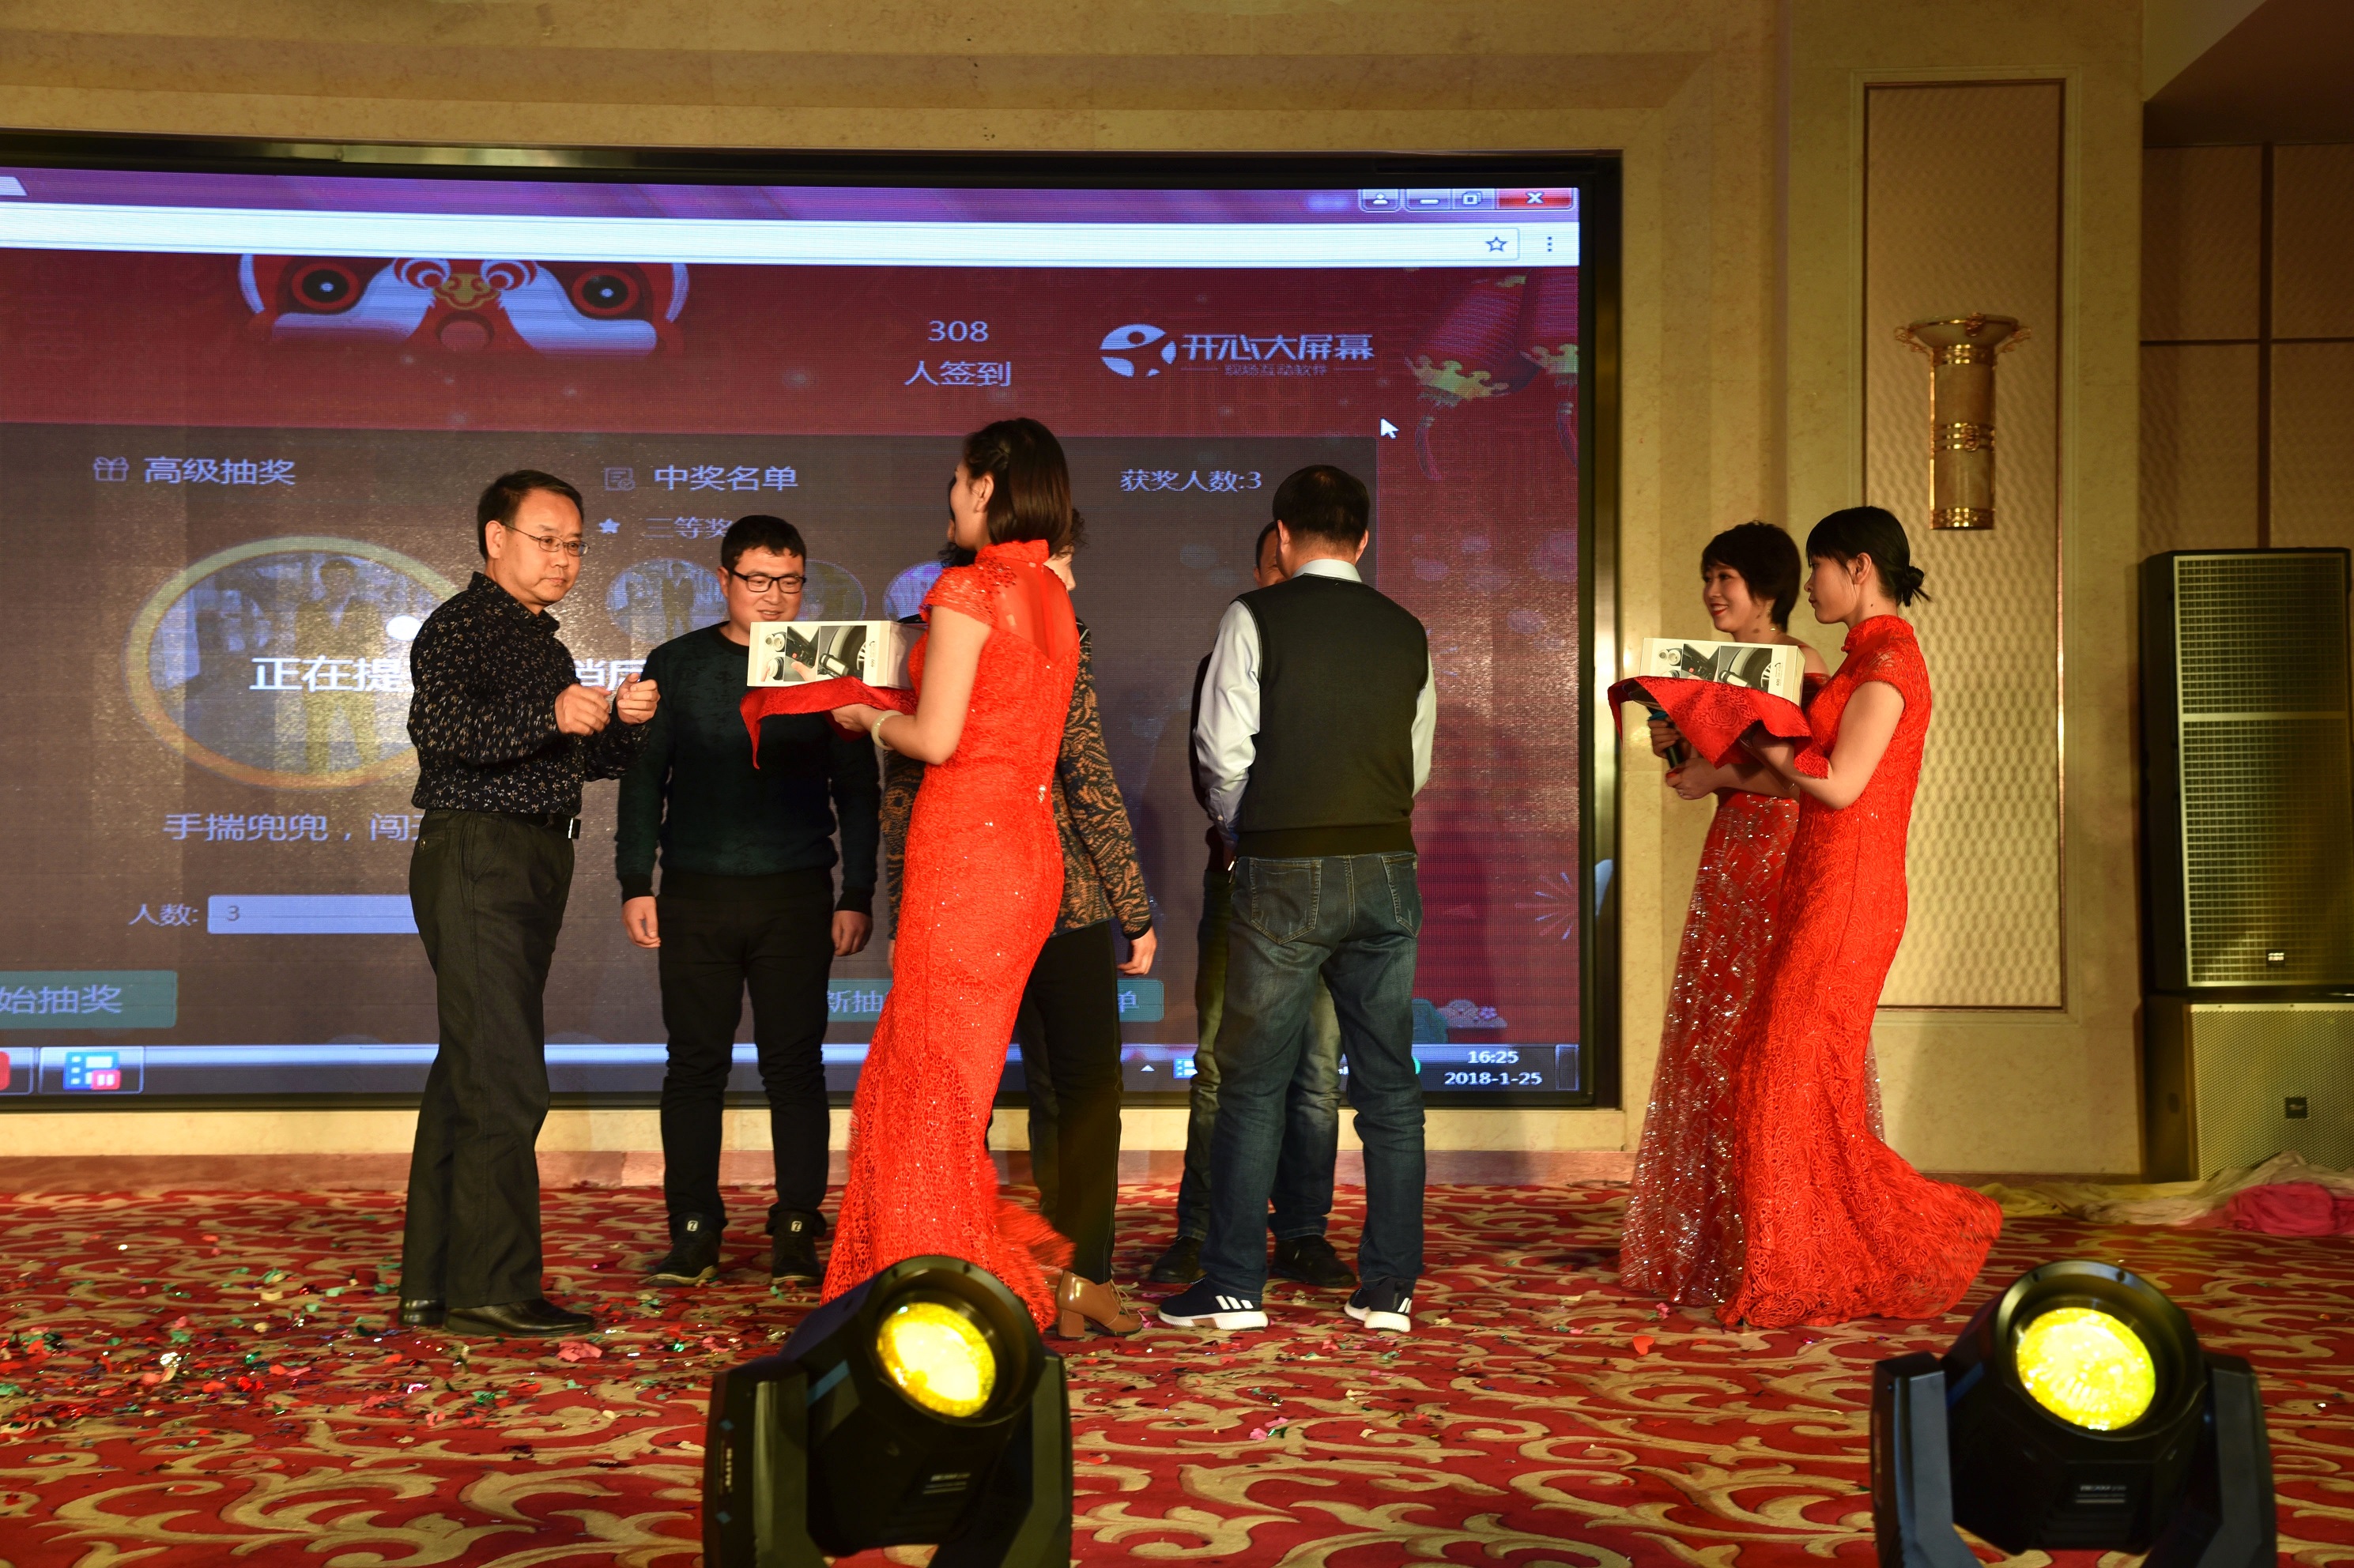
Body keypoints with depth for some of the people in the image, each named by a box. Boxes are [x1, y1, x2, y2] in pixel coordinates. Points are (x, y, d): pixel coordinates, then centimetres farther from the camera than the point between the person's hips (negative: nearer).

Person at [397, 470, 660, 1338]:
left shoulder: (543, 642, 23)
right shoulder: (458, 626, -6)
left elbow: (590, 761, 23)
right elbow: (437, 725, -24)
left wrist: (624, 721, 2)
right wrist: (550, 716, -37)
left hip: (532, 869, 9)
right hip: (477, 856, -9)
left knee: (466, 1076, 10)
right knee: (505, 1080, -12)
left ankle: (432, 1286, 15)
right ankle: (494, 1287, -9)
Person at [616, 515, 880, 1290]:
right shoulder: (677, 665, 9)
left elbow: (858, 789, 9)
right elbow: (643, 779, 10)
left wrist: (858, 896, 2)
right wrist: (635, 884, 1)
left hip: (796, 896, 0)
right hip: (695, 894, 1)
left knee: (795, 1064, 1)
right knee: (696, 1063, 2)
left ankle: (797, 1233, 9)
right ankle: (694, 1232, 11)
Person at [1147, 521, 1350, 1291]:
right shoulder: (1225, 665, 14)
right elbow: (1207, 774, 6)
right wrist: (1242, 841, -11)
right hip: (1242, 881, 0)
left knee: (1317, 1067, 0)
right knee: (1220, 1062, -3)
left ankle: (1301, 1234, 7)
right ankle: (1197, 1234, 3)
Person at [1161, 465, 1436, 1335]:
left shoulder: (1255, 618, -4)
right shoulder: (1406, 633, 8)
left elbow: (1224, 750, -6)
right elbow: (1416, 765, 11)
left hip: (1284, 872, -4)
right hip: (1386, 868, 4)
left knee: (1253, 1083, 4)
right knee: (1389, 1083, 9)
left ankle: (1235, 1287, 8)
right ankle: (1388, 1288, 14)